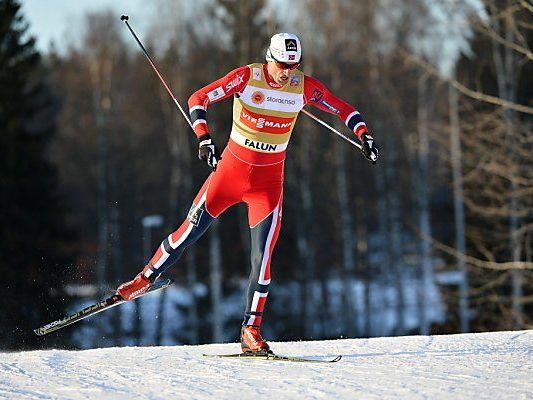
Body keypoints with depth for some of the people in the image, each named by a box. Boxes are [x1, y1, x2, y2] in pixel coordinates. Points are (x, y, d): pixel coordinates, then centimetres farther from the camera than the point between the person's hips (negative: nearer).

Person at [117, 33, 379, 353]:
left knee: (263, 257, -8)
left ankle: (251, 330, -1)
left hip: (268, 182, 1)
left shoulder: (304, 86, -7)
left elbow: (343, 109, 3)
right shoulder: (246, 77, -14)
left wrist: (364, 134, -14)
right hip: (230, 170, -1)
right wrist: (204, 139, -32)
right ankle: (145, 279, 30)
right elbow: (199, 99, -17)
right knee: (190, 232, 7)